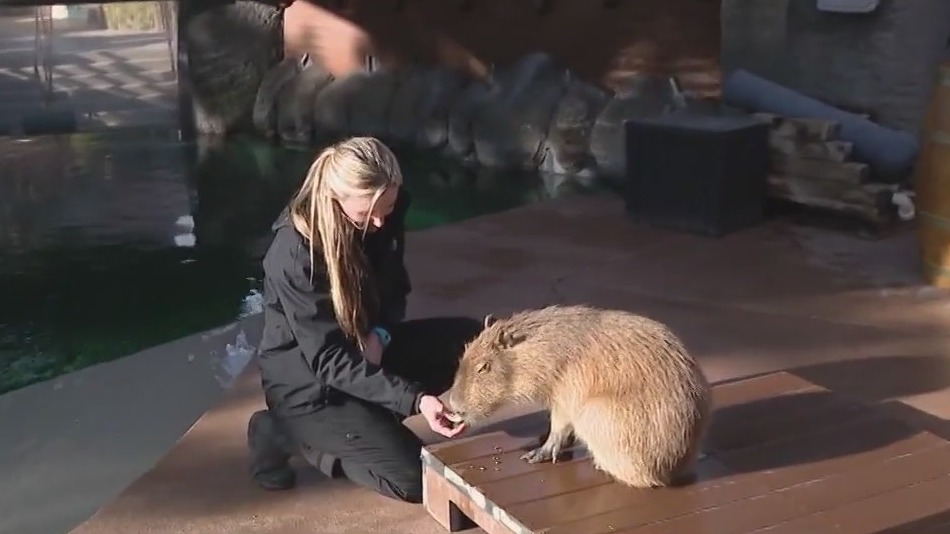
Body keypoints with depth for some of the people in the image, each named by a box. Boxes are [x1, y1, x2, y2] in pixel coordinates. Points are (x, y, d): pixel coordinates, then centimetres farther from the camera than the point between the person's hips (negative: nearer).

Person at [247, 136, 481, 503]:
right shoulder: (294, 253, -30)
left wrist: (379, 334, -16)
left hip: (365, 349, 7)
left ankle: (370, 418, -1)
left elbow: (394, 289, 7)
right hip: (308, 383, -7)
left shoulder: (382, 218, -10)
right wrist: (415, 399, -40)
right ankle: (286, 433, 1)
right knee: (414, 478, -15)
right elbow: (328, 360, -30)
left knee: (473, 341, -6)